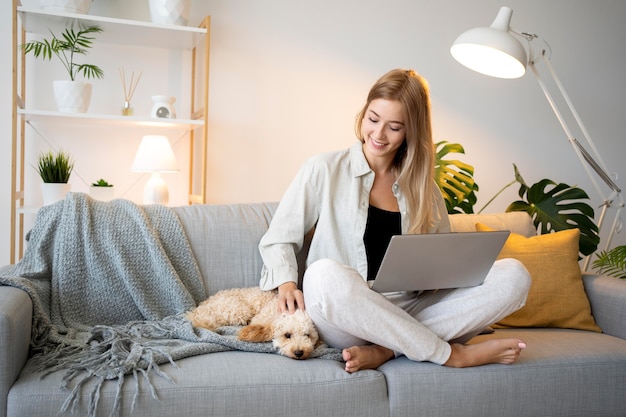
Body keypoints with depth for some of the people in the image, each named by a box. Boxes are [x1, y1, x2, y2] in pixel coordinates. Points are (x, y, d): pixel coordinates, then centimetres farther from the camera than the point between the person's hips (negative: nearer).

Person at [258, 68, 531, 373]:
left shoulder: (423, 188, 16)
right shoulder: (323, 171, 5)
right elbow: (277, 241, 7)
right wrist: (286, 282, -13)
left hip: (410, 313, 4)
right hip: (345, 320, -3)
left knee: (513, 274, -15)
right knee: (325, 274, -39)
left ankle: (385, 350, -23)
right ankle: (451, 354, -22)